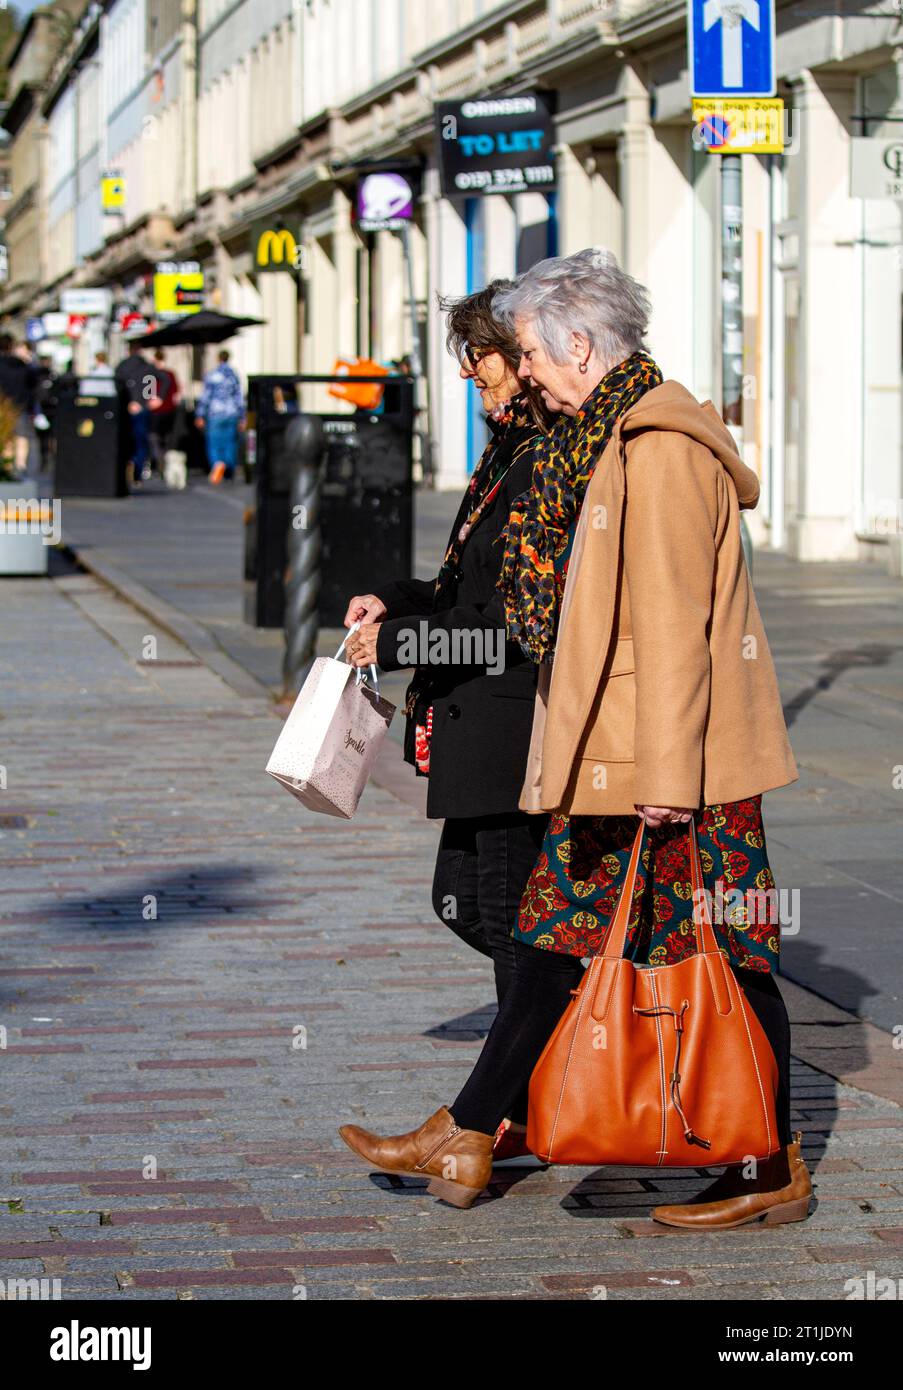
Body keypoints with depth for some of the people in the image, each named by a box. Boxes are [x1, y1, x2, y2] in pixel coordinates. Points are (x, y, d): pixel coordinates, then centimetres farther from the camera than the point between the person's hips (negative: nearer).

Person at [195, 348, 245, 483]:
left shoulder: (211, 375, -4)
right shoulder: (234, 375, 4)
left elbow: (205, 396, -5)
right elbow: (239, 397, 5)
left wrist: (200, 416, -1)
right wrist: (242, 418, 9)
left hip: (215, 414, -3)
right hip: (231, 414, 3)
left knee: (214, 443, 0)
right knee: (230, 443, 10)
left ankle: (217, 463, -29)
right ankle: (229, 475, 14)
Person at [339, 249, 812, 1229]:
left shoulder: (662, 447, -16)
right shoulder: (614, 438, 15)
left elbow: (672, 624, -20)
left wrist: (667, 771, -22)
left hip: (676, 756, -10)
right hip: (609, 749, 10)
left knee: (722, 961, -1)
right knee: (558, 933, 10)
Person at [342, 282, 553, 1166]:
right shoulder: (513, 450, 14)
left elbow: (514, 619, -21)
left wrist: (397, 640, -14)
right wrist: (397, 601, 8)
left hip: (516, 722, -10)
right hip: (480, 727, 10)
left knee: (509, 913, -1)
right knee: (463, 902, 15)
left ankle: (531, 1113, 11)